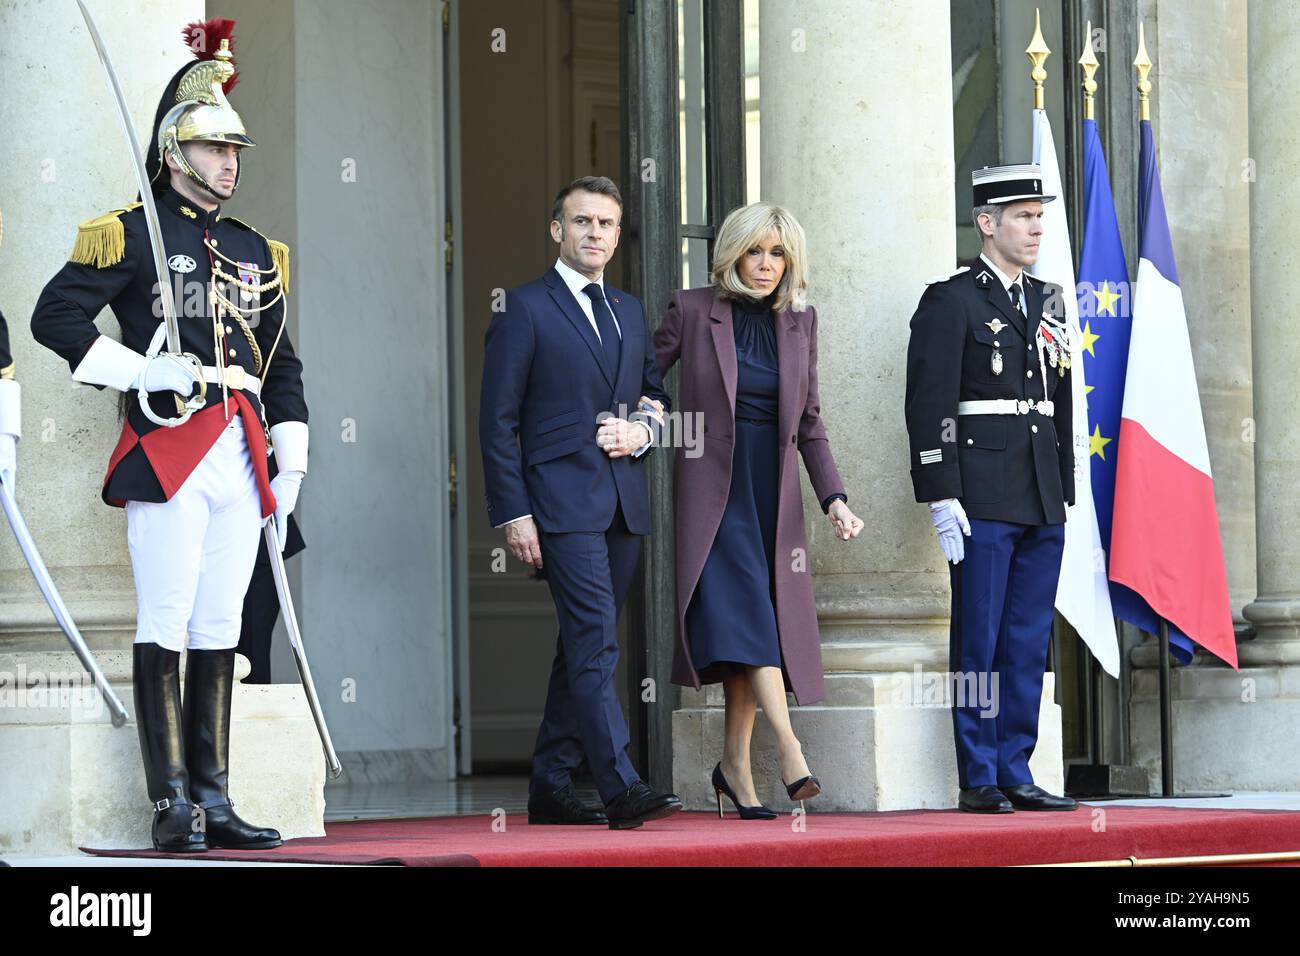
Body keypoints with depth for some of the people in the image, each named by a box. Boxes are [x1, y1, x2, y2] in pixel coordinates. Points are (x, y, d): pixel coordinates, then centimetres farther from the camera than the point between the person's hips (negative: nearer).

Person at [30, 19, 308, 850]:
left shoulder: (255, 252, 19)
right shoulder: (131, 235, 0)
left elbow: (281, 364, 20)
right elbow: (55, 315, -5)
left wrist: (291, 465, 12)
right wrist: (137, 369, -14)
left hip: (241, 457, 6)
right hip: (167, 447, -6)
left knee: (220, 629, 7)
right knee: (166, 627, -6)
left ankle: (215, 801, 9)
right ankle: (173, 805, -5)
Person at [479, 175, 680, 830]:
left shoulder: (631, 311, 18)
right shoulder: (526, 309, -1)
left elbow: (657, 395, 26)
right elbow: (497, 420, -4)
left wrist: (642, 430, 1)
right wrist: (513, 513, -11)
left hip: (624, 503, 6)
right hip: (563, 501, -6)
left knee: (581, 650, 9)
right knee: (595, 643, -14)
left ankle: (550, 788, 15)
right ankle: (621, 789, -20)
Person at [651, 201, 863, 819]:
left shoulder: (799, 321, 9)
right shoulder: (692, 310, -2)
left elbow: (809, 422, 12)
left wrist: (833, 498, 4)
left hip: (773, 492, 4)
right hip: (713, 486, -4)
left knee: (757, 624, 1)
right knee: (747, 612, -19)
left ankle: (735, 765, 10)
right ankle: (789, 751, -29)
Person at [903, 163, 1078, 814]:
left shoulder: (1047, 301, 18)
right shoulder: (950, 300, -3)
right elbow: (928, 406, -9)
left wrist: (1065, 492, 16)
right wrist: (941, 499, -15)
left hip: (1042, 503, 7)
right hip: (981, 502, -7)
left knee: (1029, 643, 7)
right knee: (979, 640, -3)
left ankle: (1015, 774, 12)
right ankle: (978, 780, 0)